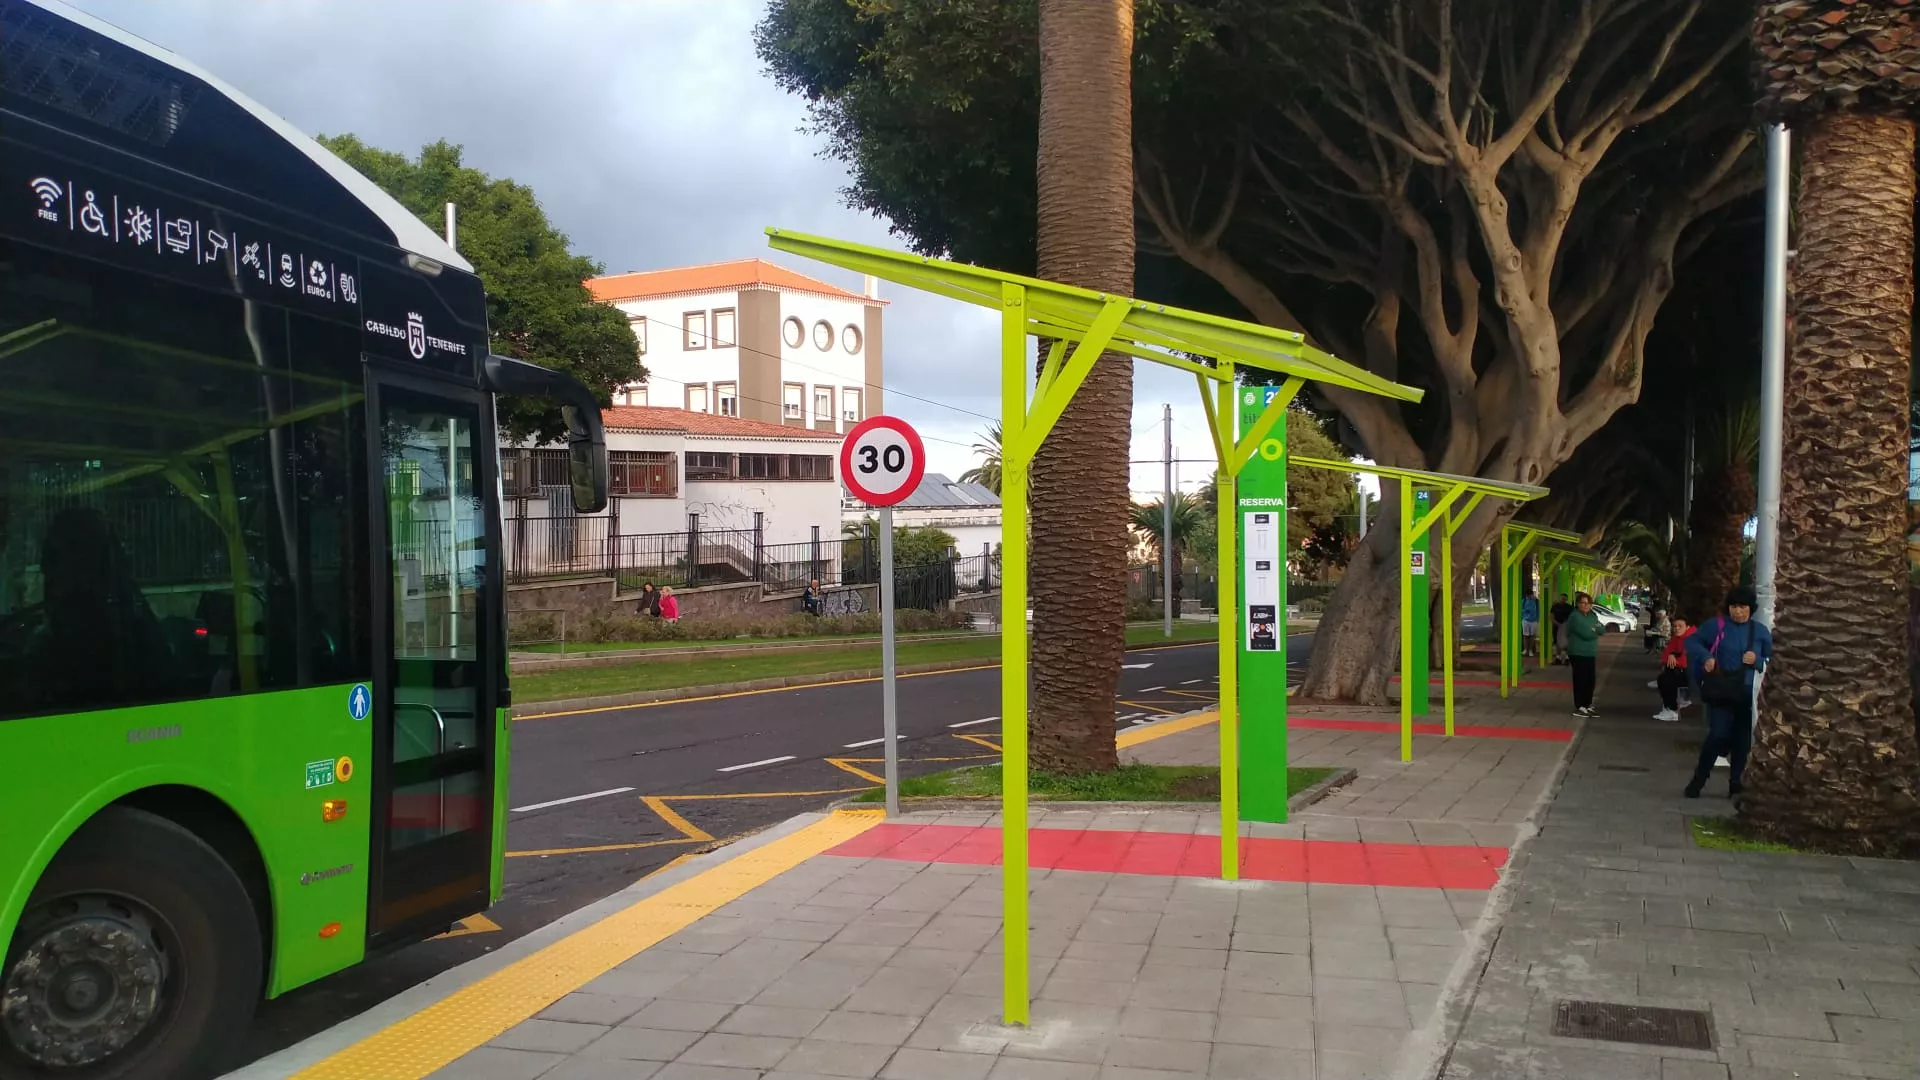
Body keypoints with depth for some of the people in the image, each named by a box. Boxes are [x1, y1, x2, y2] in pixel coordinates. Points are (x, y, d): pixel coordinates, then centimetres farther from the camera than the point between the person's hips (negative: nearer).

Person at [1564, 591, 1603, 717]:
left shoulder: (1592, 616, 14)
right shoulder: (1575, 616, -14)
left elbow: (1602, 630, 5)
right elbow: (1587, 634, -21)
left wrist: (1593, 629, -13)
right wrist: (1595, 631, -2)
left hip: (1590, 654, 8)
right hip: (1578, 653, -8)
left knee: (1590, 680, 11)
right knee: (1581, 680, -7)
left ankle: (1588, 705, 21)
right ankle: (1579, 707, -2)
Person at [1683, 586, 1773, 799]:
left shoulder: (1761, 632, 6)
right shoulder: (1716, 626, 1)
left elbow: (1772, 662, 12)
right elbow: (1692, 641, 10)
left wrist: (1757, 660, -10)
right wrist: (1705, 656, -8)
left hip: (1748, 694, 2)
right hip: (1720, 692, -2)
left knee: (1742, 741, 5)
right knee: (1718, 735, -10)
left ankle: (1735, 785, 17)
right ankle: (1698, 780, 5)